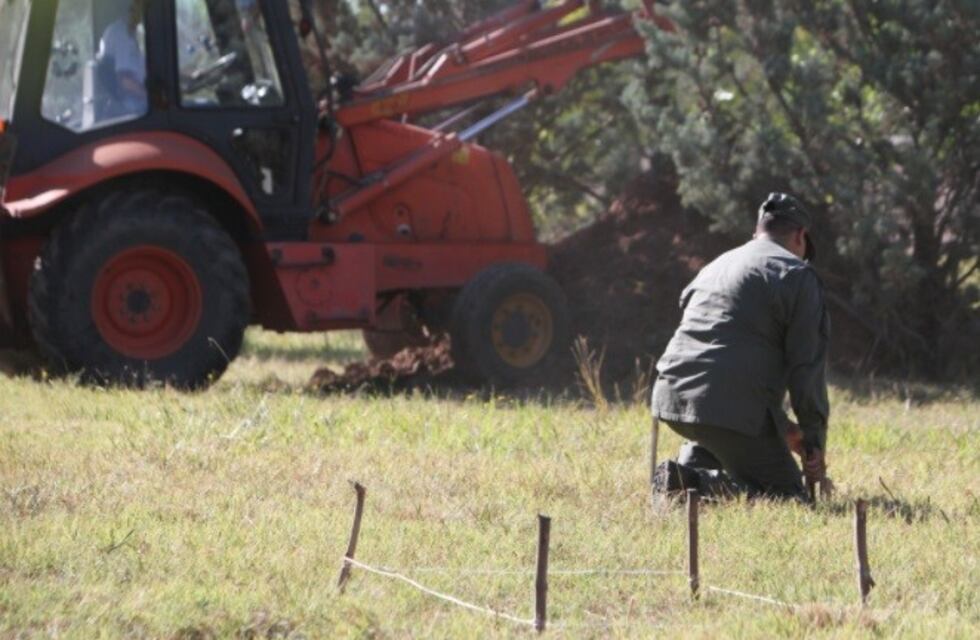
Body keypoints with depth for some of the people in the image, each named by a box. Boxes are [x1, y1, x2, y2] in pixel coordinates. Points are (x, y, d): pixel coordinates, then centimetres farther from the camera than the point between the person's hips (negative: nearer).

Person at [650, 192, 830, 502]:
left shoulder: (715, 267, 27)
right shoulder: (797, 275, 4)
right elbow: (807, 365, -1)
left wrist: (781, 426, 37)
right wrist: (814, 441, 7)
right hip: (733, 410, -7)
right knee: (787, 496, -1)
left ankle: (688, 469, 8)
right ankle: (698, 484, -22)